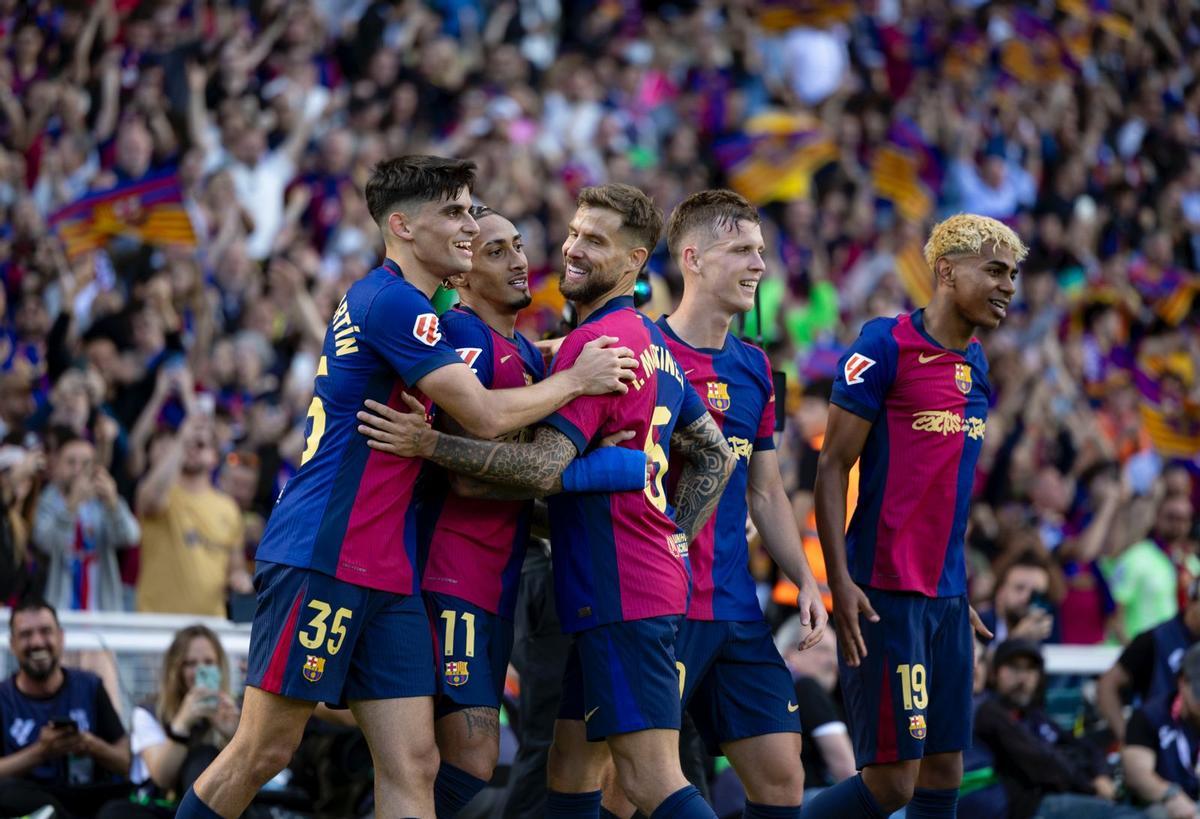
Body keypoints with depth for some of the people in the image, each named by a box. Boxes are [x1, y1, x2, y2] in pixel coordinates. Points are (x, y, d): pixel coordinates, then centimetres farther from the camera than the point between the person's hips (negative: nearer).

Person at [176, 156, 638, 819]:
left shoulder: (402, 305, 19)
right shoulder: (392, 301, -12)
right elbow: (484, 416, -15)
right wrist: (575, 379, -1)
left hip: (385, 575, 10)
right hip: (320, 559, -10)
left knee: (412, 765, 1)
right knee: (263, 752, -4)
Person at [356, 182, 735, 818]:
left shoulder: (596, 341, -14)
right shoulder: (654, 343, 17)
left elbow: (544, 468, -21)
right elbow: (715, 456, 23)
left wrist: (429, 443, -19)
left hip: (621, 595, -10)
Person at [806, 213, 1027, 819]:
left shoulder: (975, 364, 14)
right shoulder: (886, 346, -9)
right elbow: (833, 465, -10)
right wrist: (839, 580, -17)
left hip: (946, 595, 8)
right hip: (885, 597, -8)